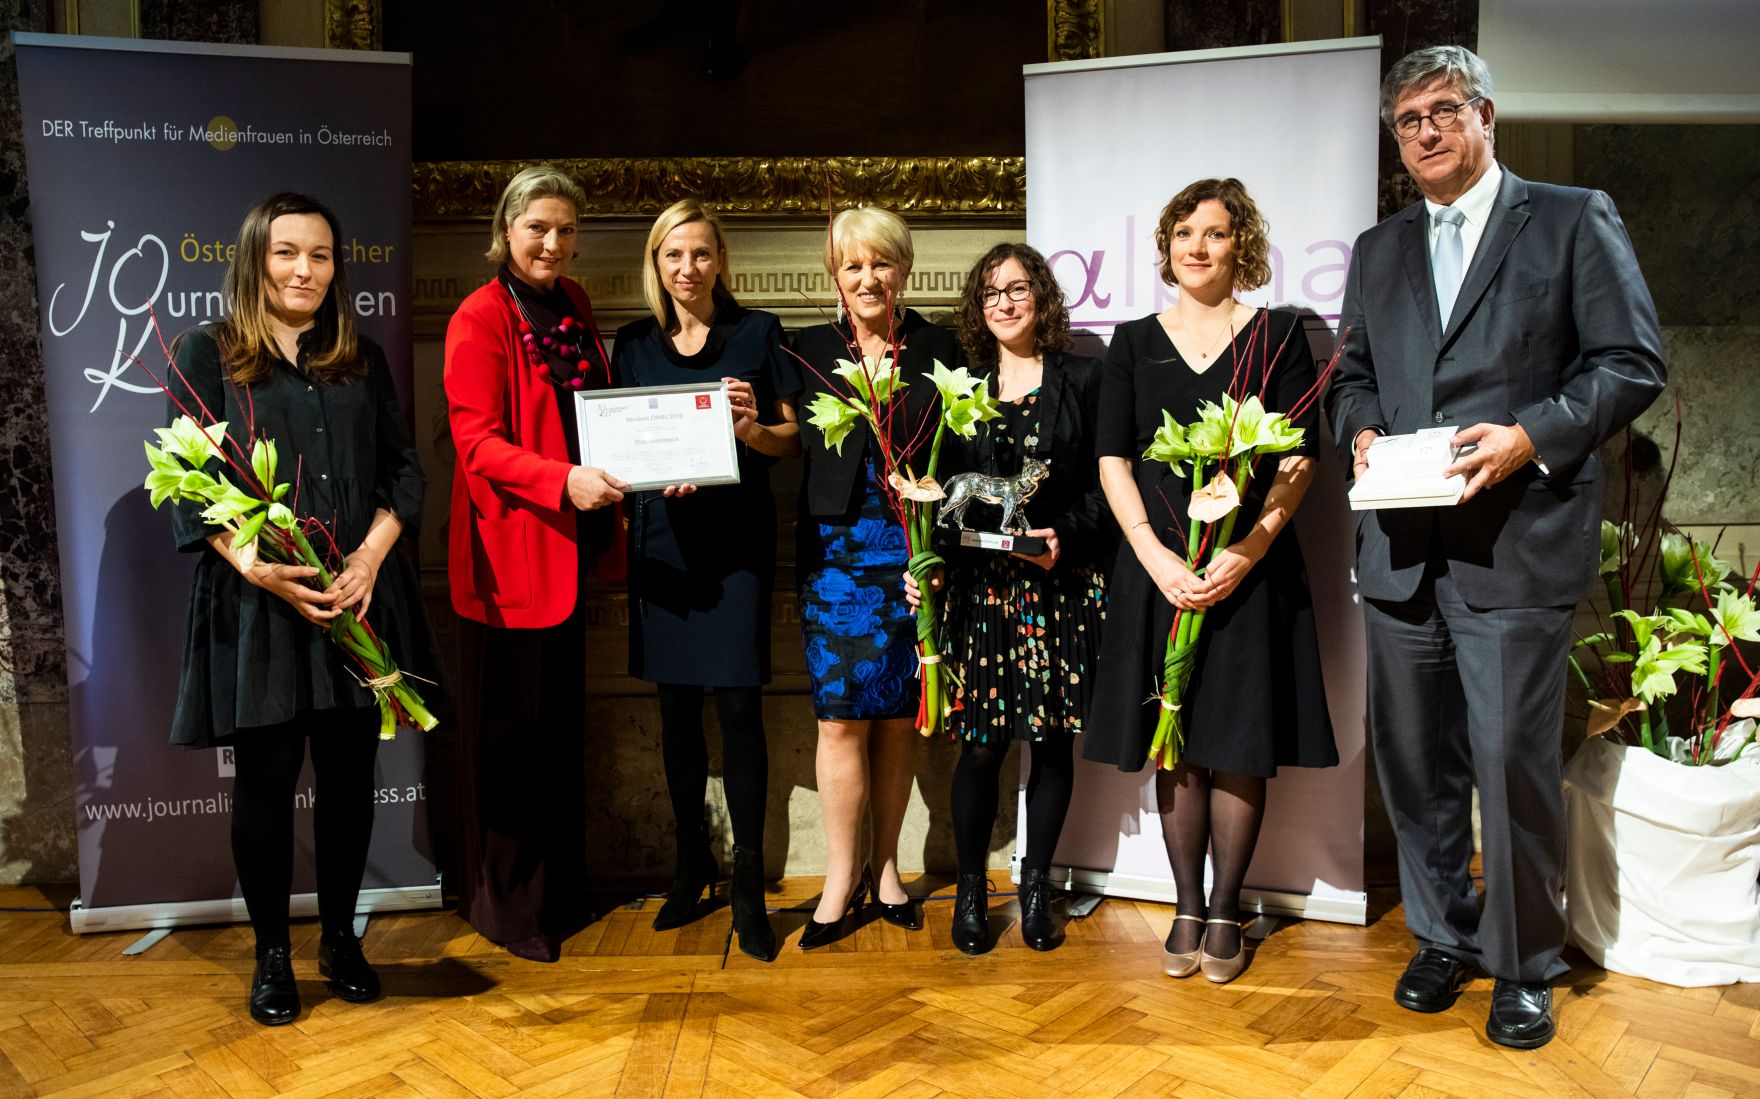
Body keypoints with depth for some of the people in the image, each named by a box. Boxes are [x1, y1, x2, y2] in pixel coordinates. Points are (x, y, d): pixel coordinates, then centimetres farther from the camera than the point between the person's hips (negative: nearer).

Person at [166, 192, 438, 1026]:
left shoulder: (362, 359, 12)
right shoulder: (206, 354, 4)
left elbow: (402, 467, 8)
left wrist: (371, 554, -8)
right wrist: (256, 567, -16)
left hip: (357, 597, 3)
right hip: (256, 601, -2)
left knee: (349, 772, 8)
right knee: (266, 778, 5)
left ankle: (340, 938, 25)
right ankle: (271, 954, 21)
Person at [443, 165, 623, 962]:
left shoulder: (573, 306, 11)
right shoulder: (480, 319, -11)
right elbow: (477, 441, -17)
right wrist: (563, 481, -31)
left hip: (569, 544, 8)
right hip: (508, 550, -7)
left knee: (561, 722, 16)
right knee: (509, 731, 4)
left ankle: (560, 888, 31)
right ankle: (506, 905, 19)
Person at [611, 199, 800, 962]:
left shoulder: (757, 333, 4)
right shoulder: (635, 344, 11)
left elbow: (791, 439, 5)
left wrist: (752, 428, -16)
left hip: (737, 537, -3)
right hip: (662, 539, 3)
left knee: (738, 704, -6)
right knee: (677, 705, 9)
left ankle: (748, 885, 5)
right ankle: (691, 862, 25)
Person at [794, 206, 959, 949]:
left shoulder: (938, 349, 7)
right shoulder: (809, 350, 8)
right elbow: (796, 446, 5)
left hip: (913, 551, 0)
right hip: (837, 550, 0)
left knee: (898, 716, 7)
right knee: (841, 717, -2)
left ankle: (885, 867, 22)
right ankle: (842, 879, 12)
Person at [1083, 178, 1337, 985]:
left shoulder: (1276, 334, 5)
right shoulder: (1134, 343, 9)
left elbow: (1299, 458, -1)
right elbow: (1114, 462, 3)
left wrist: (1245, 553, -15)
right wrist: (1159, 559, -11)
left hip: (1250, 569, -1)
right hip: (1159, 568, 2)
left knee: (1240, 745, 3)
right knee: (1174, 745, 6)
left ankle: (1225, 912, 16)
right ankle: (1187, 909, 19)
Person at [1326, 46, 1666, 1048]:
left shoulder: (1575, 219, 4)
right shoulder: (1379, 250, 18)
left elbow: (1632, 363, -2)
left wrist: (1534, 436, -16)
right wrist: (1361, 430, -1)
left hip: (1518, 545, -4)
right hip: (1403, 549, 5)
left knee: (1513, 762, -1)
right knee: (1416, 761, 12)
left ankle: (1525, 964, 19)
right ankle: (1445, 937, 30)